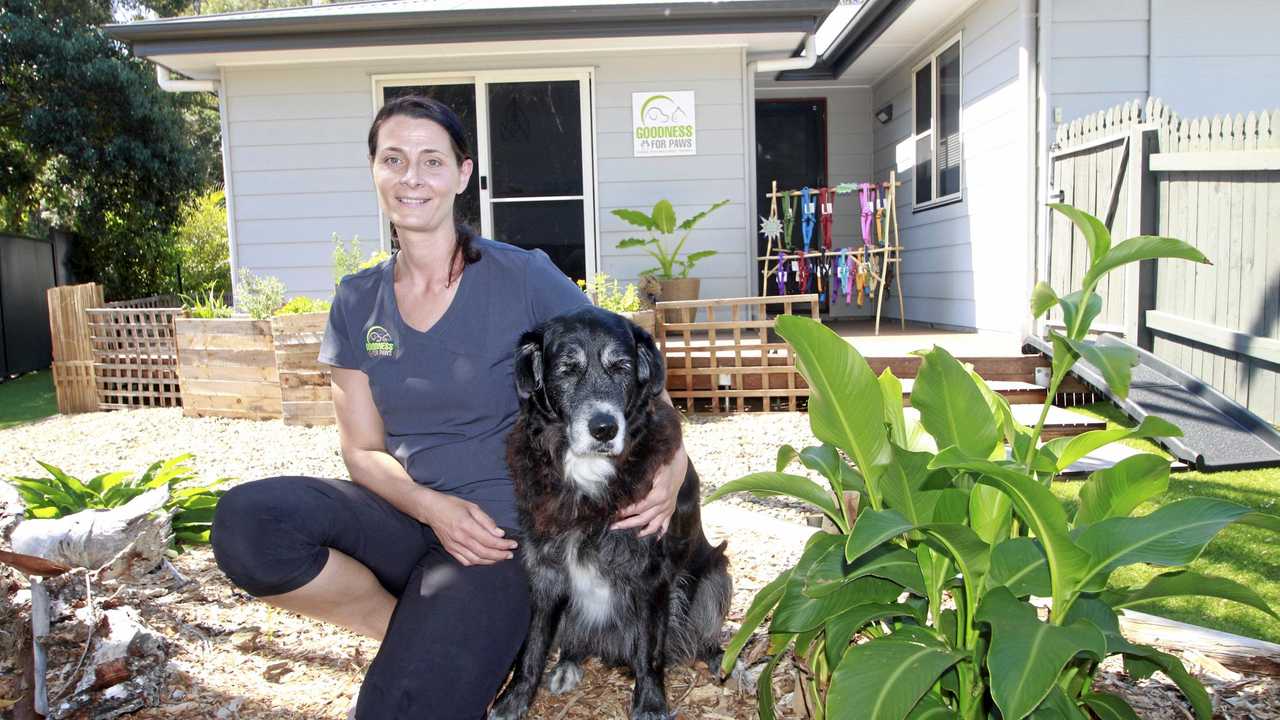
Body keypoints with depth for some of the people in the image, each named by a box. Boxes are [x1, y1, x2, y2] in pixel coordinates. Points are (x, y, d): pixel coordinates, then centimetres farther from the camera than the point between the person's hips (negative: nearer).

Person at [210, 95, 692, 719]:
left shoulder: (523, 277, -7)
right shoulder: (356, 302, 5)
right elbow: (363, 449, 4)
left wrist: (670, 463, -22)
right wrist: (431, 507, -16)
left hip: (496, 527, -4)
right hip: (403, 513, 5)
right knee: (244, 522, -25)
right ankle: (411, 631, -1)